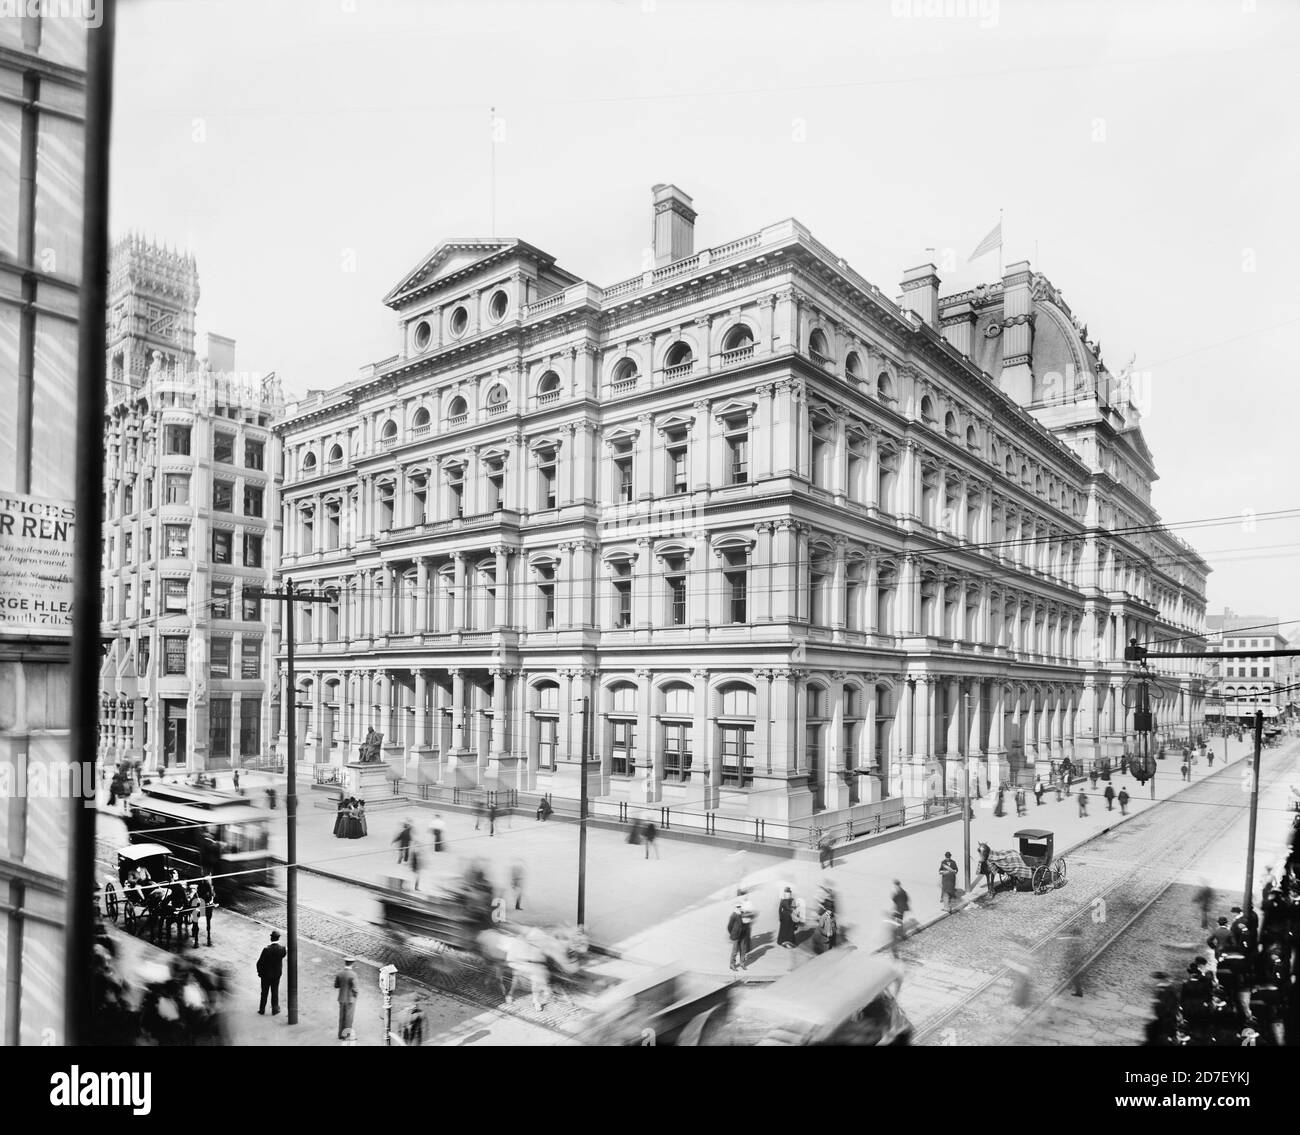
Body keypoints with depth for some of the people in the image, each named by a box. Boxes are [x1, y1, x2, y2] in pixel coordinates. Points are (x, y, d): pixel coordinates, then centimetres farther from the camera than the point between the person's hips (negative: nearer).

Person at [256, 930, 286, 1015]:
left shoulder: (266, 949, -26)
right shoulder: (282, 949, -19)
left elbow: (260, 963, -17)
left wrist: (259, 972, -1)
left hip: (266, 974, -1)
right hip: (277, 974, 2)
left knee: (264, 992, 18)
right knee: (275, 992, 18)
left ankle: (262, 1009, 30)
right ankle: (274, 1009, 27)